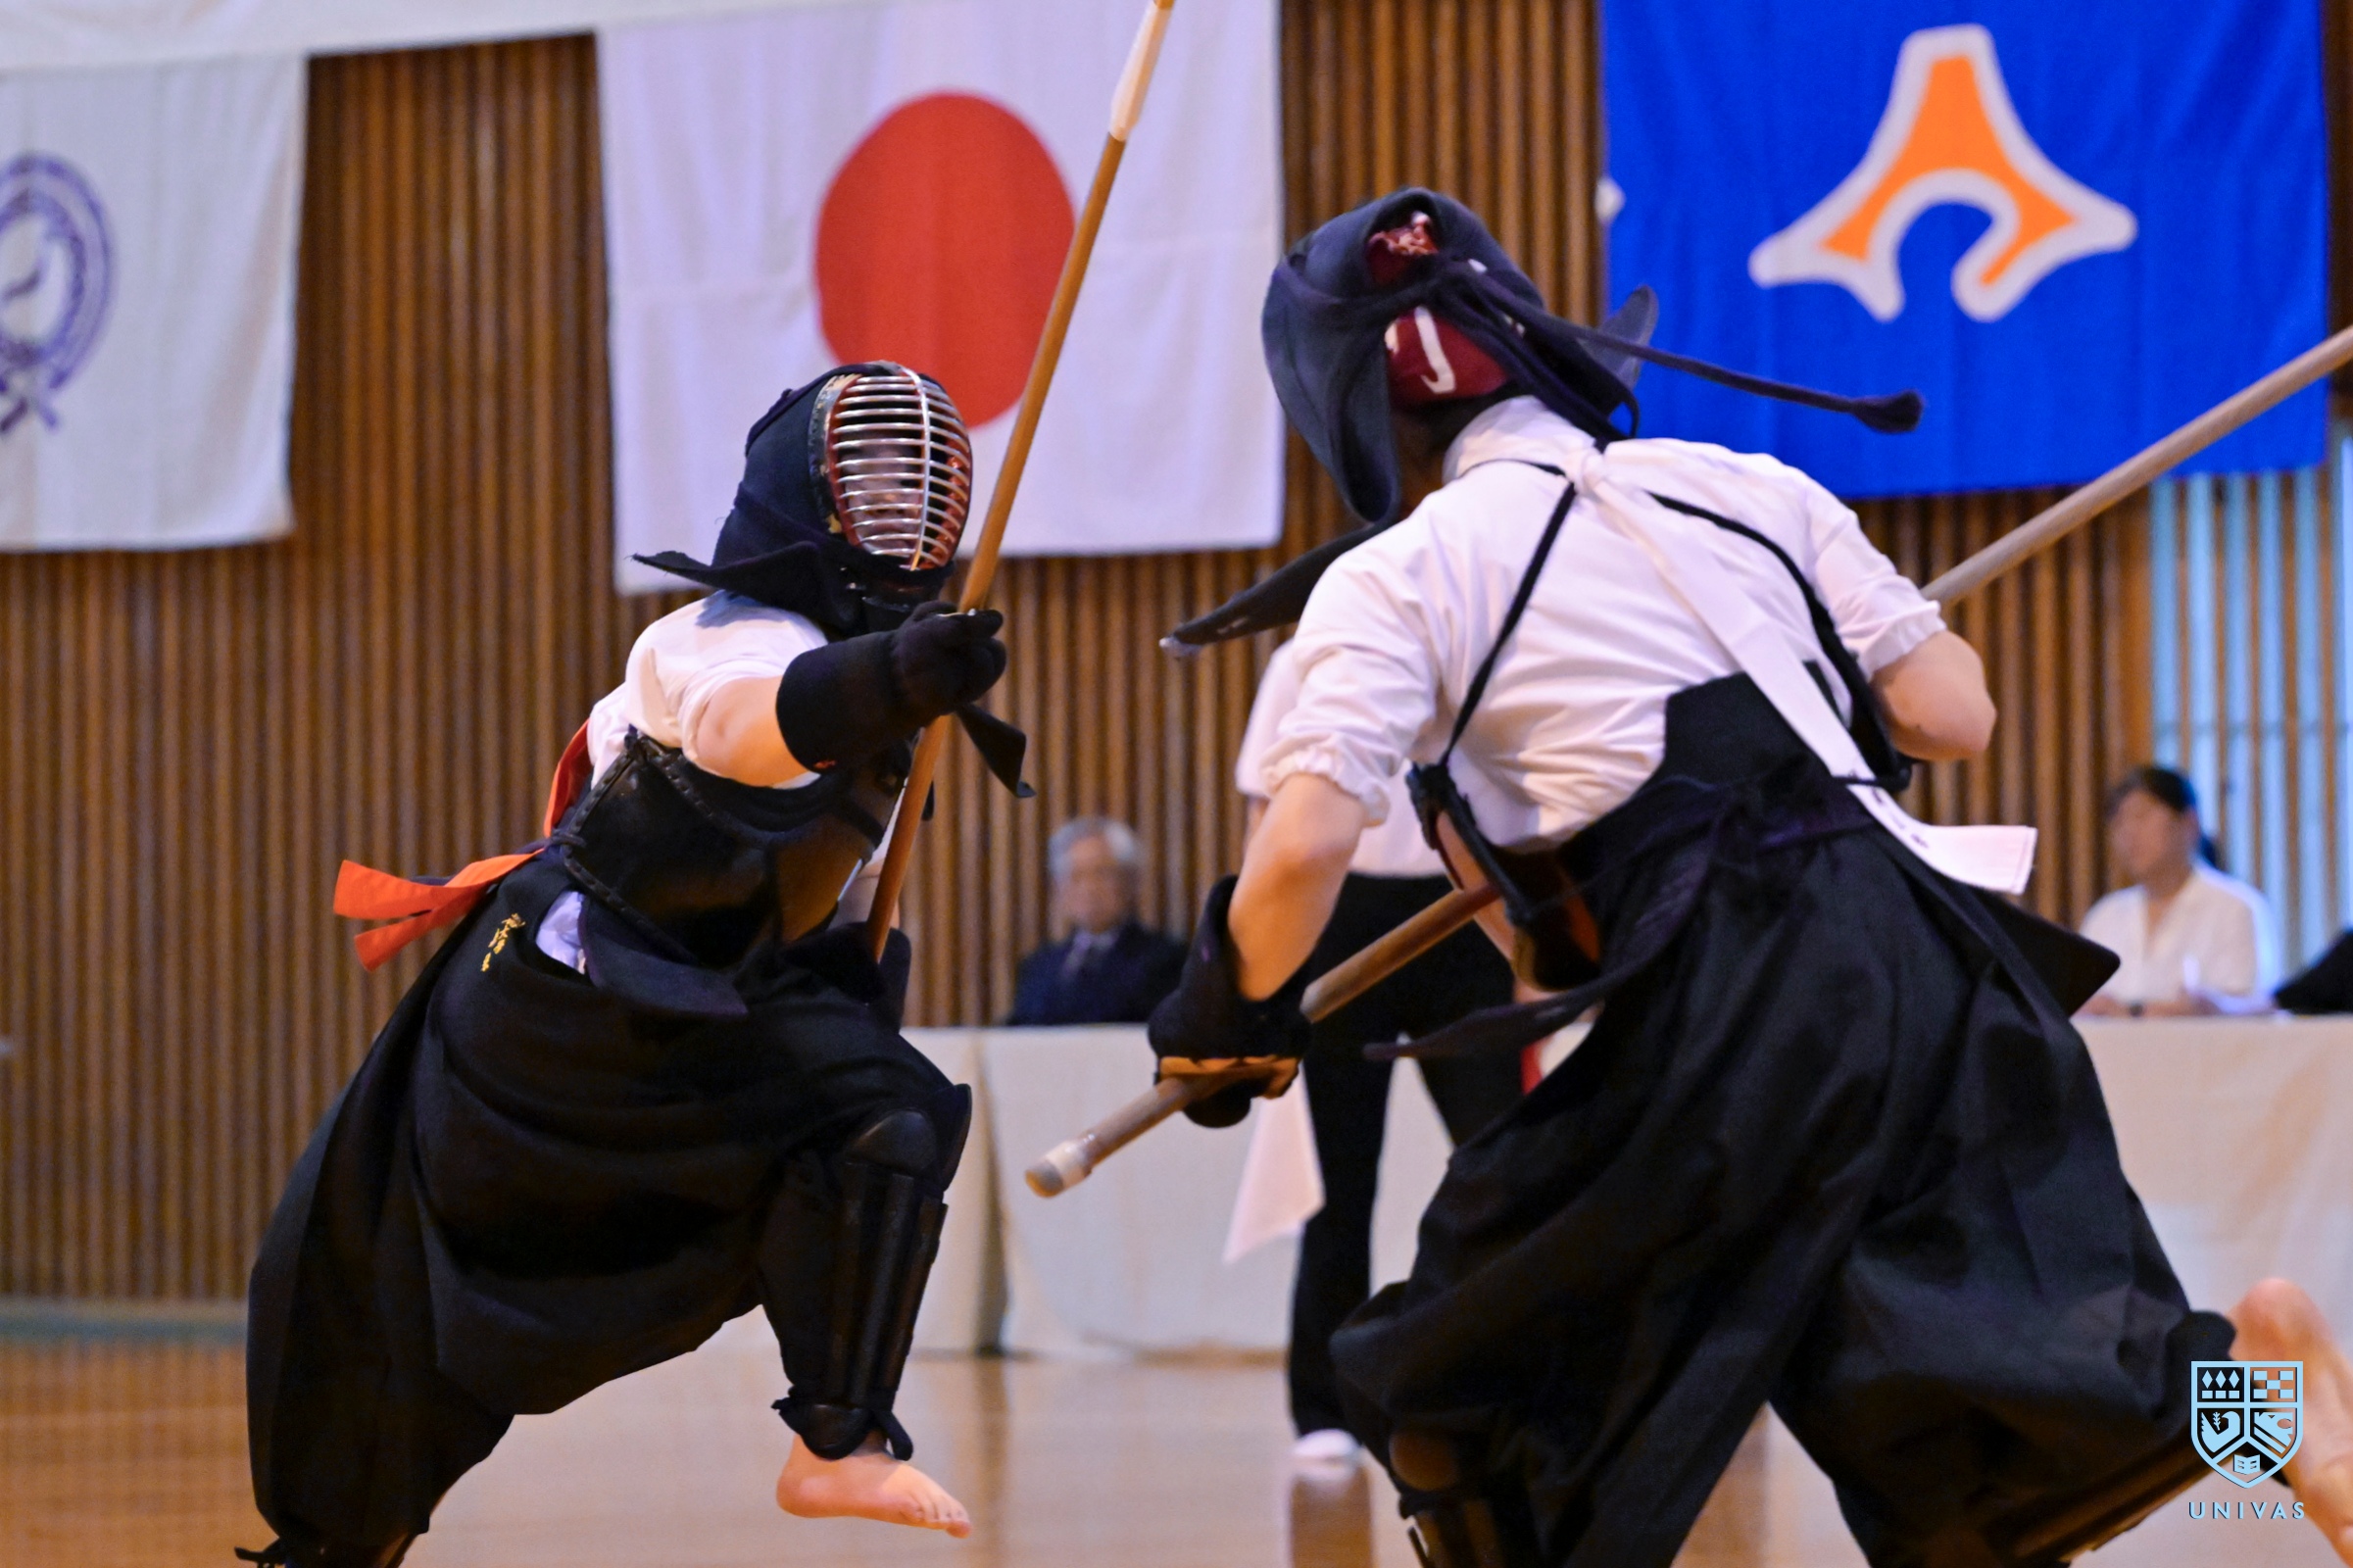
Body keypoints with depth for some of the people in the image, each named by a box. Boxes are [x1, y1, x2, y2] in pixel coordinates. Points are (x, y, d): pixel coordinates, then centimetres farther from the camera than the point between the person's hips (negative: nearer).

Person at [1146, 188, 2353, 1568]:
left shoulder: (1394, 578, 5)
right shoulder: (1745, 487, 16)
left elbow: (1305, 847, -7)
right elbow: (1955, 716, 13)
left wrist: (1237, 1011, 12)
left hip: (1731, 1021, -5)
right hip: (1928, 963, 5)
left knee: (1474, 1390, 15)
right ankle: (2239, 1362, -21)